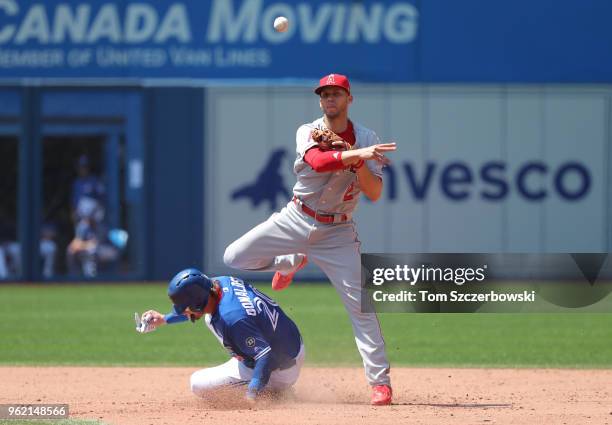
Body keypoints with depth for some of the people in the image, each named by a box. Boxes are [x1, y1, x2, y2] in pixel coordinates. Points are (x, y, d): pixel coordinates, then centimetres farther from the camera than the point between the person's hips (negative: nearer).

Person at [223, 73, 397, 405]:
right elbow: (319, 162, -31)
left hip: (337, 232, -1)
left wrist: (359, 164, -29)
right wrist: (356, 154, -44)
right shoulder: (308, 132, -7)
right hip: (296, 220, 1)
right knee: (234, 258, -3)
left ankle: (380, 381, -6)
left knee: (359, 303, -12)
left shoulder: (366, 139, -5)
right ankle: (289, 263, 28)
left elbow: (374, 193, -12)